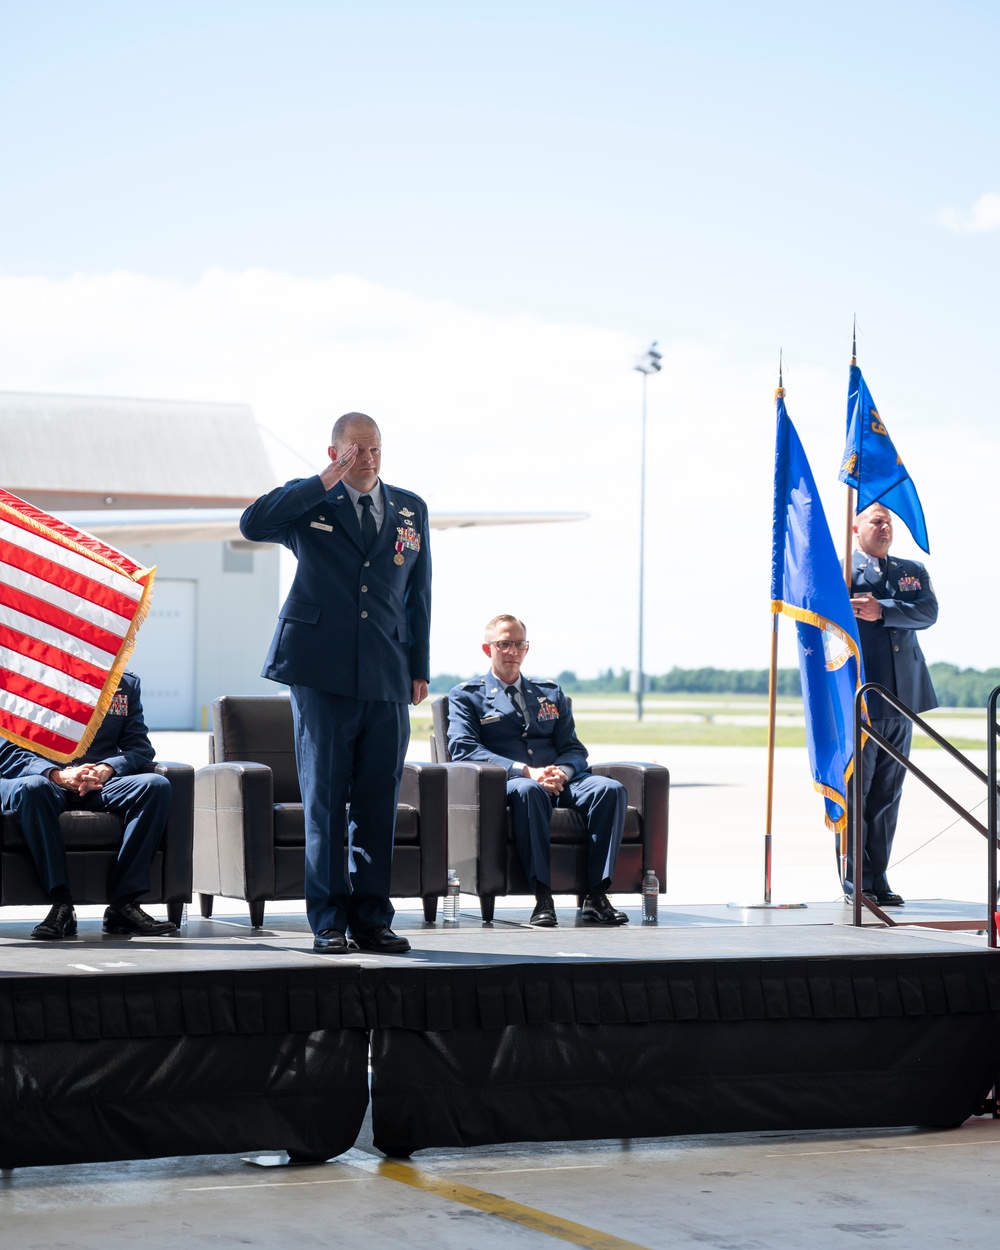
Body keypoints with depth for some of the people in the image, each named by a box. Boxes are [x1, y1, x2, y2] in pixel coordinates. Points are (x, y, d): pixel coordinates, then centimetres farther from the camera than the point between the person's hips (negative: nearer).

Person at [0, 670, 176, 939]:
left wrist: (107, 769, -14)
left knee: (157, 785, -26)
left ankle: (123, 902, -28)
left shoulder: (126, 684, 17)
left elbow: (140, 748, 9)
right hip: (49, 781, -3)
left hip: (100, 783, 3)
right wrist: (58, 775, -19)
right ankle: (61, 904, -36)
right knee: (30, 788, -38)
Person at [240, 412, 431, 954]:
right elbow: (252, 524, -15)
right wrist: (325, 483, -13)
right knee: (324, 798, -1)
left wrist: (420, 667, 13)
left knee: (378, 803, 4)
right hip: (323, 674, -3)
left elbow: (419, 593, 18)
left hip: (387, 680, 3)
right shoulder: (311, 501, 5)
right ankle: (329, 920, 3)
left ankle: (372, 918, 10)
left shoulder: (410, 509, 14)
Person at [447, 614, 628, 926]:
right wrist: (526, 771, -16)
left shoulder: (551, 694, 27)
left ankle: (596, 895, -30)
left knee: (611, 789, -27)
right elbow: (462, 748, -3)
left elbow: (574, 749, 18)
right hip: (503, 784, -4)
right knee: (528, 790, -41)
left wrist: (563, 771, -9)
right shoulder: (466, 696, 14)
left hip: (560, 783, 4)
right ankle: (542, 896, -41)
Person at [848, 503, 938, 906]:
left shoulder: (912, 571, 16)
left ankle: (878, 879, 11)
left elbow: (928, 611, -1)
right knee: (855, 790, -4)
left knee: (888, 794, 6)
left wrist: (882, 610, -14)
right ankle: (856, 883, 1)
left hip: (901, 694, 4)